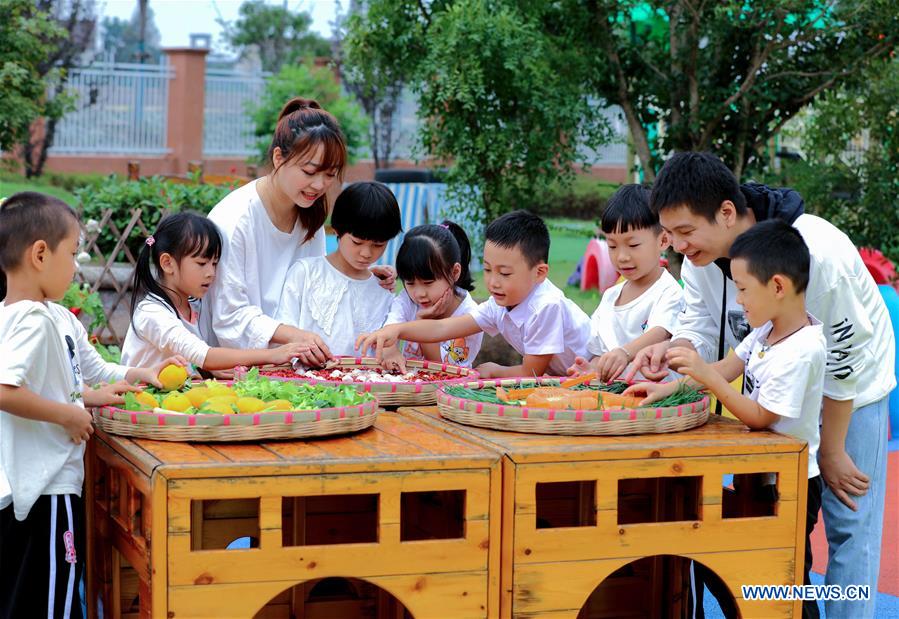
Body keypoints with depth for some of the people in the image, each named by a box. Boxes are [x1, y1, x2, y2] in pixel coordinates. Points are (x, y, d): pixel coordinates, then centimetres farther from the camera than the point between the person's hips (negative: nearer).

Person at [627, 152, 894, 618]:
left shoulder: (819, 254, -35)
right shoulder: (701, 254, -17)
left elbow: (841, 363, -26)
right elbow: (701, 330, -10)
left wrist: (832, 452, -17)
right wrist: (670, 351, -35)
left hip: (851, 394, -6)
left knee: (848, 525, -3)